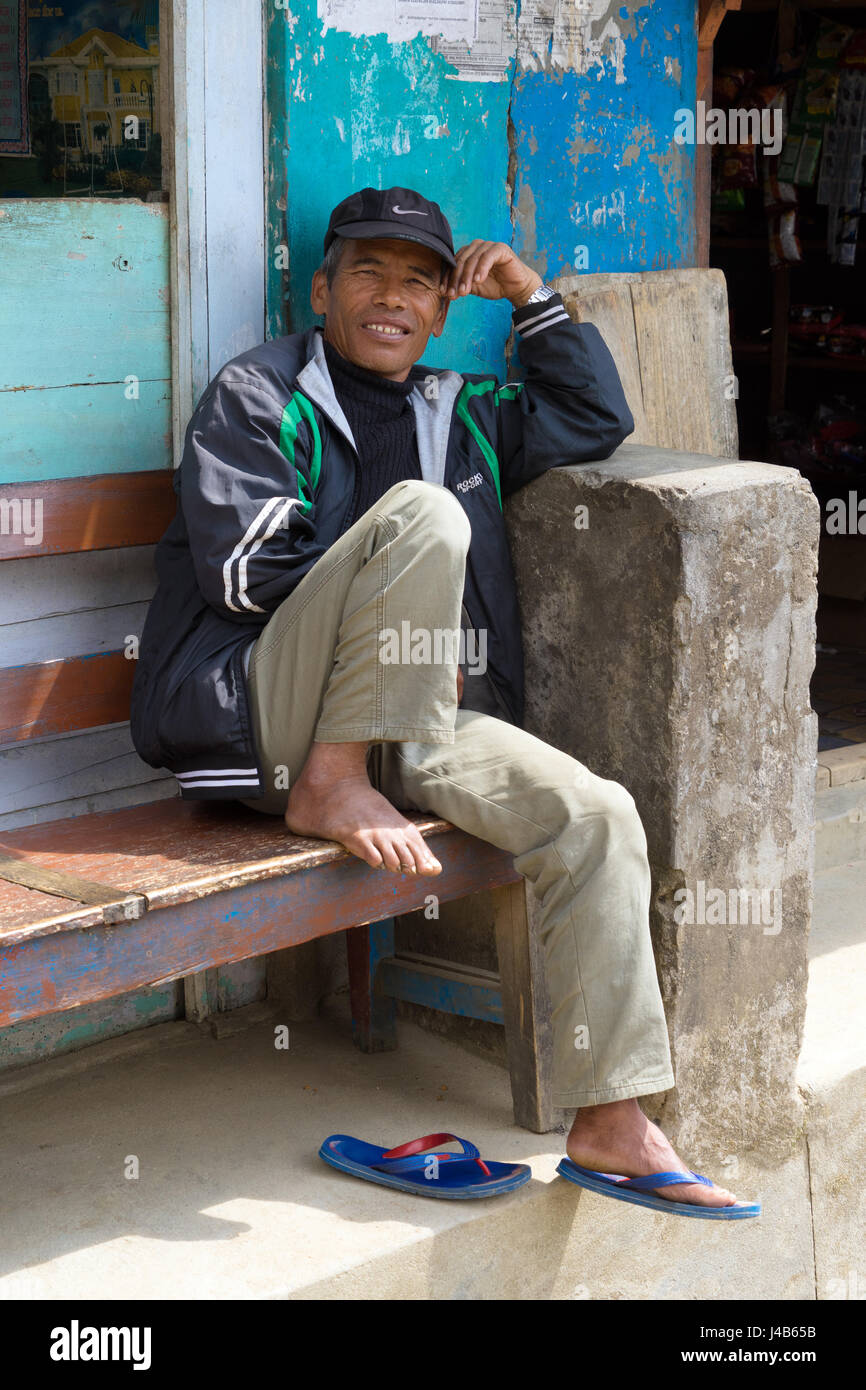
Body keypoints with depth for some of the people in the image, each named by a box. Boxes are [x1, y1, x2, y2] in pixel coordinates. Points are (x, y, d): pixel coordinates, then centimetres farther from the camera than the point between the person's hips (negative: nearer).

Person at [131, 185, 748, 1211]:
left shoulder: (462, 412, 24)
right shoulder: (257, 395, 5)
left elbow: (597, 421, 32)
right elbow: (246, 573, -7)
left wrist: (532, 297, 22)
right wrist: (402, 626, -6)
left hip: (408, 724, 6)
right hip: (260, 712, -5)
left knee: (598, 818, -18)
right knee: (420, 513, -28)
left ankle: (612, 1124, -15)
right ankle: (329, 787, -22)